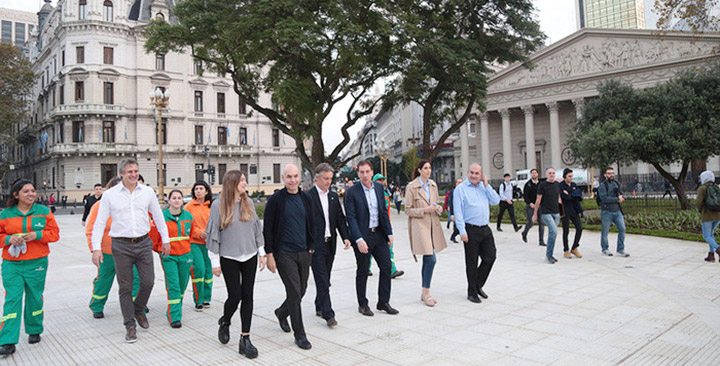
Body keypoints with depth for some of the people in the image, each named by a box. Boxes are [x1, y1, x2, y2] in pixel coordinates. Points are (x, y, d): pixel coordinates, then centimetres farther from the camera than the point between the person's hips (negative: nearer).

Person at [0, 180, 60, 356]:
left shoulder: (43, 211, 4)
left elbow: (54, 233, 3)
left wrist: (37, 235, -14)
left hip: (36, 263, 0)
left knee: (35, 298, 9)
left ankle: (34, 331, 30)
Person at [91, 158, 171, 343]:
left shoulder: (147, 192, 3)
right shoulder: (110, 195, -2)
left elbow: (158, 217, 12)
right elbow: (99, 223, -1)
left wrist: (165, 240, 13)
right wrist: (96, 248, -8)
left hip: (144, 243, 2)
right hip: (121, 246, -2)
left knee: (148, 282, 2)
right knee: (125, 287, 4)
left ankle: (139, 311, 31)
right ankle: (130, 325, 17)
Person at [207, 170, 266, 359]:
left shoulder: (248, 202, 5)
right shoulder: (218, 205, -6)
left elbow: (257, 228, 12)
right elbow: (213, 234, -4)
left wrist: (262, 253, 10)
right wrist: (215, 262, -5)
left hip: (250, 257, 4)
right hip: (229, 258, -3)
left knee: (247, 296, 3)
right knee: (235, 296, -2)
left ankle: (245, 339, 12)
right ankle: (225, 322, 32)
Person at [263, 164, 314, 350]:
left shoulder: (305, 199, 8)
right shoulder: (275, 200, -7)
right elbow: (267, 229, -5)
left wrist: (310, 247, 13)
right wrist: (269, 254, -9)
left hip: (304, 252, 5)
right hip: (284, 254, -5)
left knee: (301, 290, 12)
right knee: (294, 292, -5)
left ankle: (281, 313, 41)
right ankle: (300, 334, 7)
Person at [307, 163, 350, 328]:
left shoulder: (334, 197, 12)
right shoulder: (308, 197, -8)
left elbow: (340, 218, 13)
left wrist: (346, 237, 0)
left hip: (330, 244, 6)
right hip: (315, 246, -6)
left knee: (325, 280, 15)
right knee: (322, 280, -6)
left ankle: (319, 307, 30)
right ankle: (328, 314, -3)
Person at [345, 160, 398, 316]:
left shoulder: (379, 187, 6)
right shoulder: (352, 192, -10)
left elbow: (384, 212, 11)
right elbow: (351, 217, -13)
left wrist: (389, 233, 6)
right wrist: (359, 239, -21)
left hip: (379, 234, 5)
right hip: (362, 236, -5)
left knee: (386, 267, 7)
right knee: (362, 272, 5)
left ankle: (383, 302, 21)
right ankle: (362, 304, 21)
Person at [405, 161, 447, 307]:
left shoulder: (433, 185, 11)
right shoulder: (412, 187, -9)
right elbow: (408, 210, -8)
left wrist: (438, 208, 0)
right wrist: (425, 210, -18)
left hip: (433, 224, 7)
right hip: (419, 225, -6)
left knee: (427, 260, 10)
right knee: (431, 259, -13)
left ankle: (424, 293, 20)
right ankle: (426, 293, 1)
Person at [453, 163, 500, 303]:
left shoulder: (484, 187, 13)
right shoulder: (460, 189, -5)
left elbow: (496, 201, 3)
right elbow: (457, 212, -10)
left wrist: (486, 185, -2)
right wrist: (462, 231, -16)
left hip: (485, 229, 6)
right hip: (471, 230, -5)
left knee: (490, 257, 5)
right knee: (472, 263, 3)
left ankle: (478, 285, 25)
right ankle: (472, 293, 16)